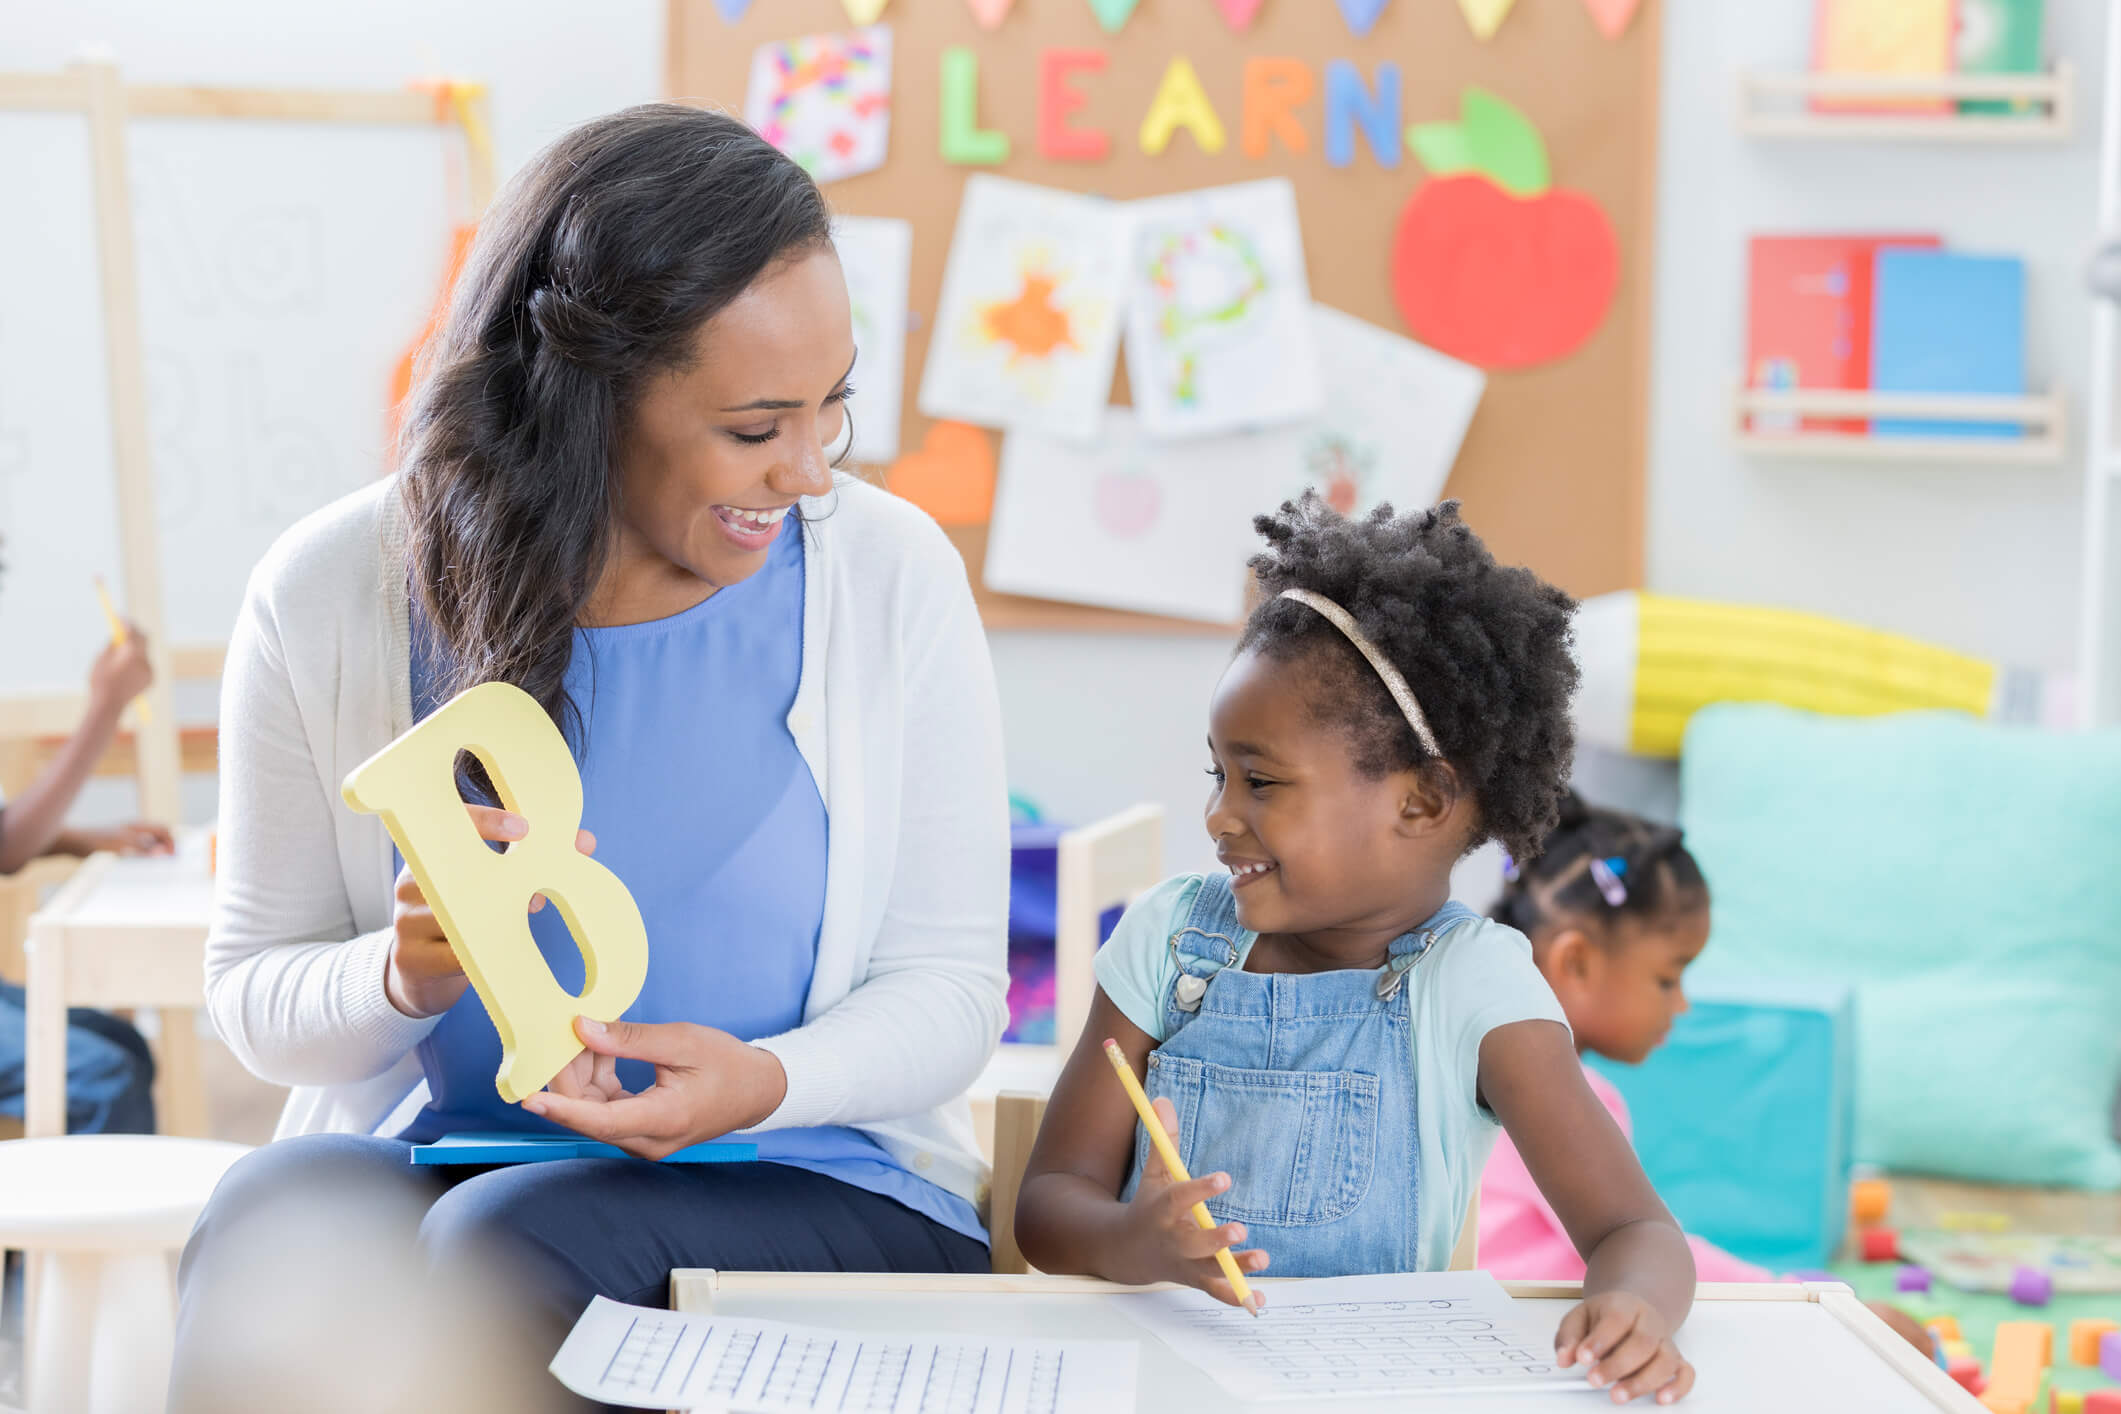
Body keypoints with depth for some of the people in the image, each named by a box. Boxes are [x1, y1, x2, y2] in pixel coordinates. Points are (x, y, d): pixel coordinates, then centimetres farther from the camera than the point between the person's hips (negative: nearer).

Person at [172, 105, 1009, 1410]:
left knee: (516, 1242, -34)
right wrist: (404, 978, -17)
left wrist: (764, 1085, -21)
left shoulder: (891, 578, -4)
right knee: (268, 1216, -34)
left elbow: (949, 985, 0)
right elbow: (253, 989, 7)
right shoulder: (330, 600, -3)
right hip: (425, 1160, 1)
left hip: (815, 1187, -1)